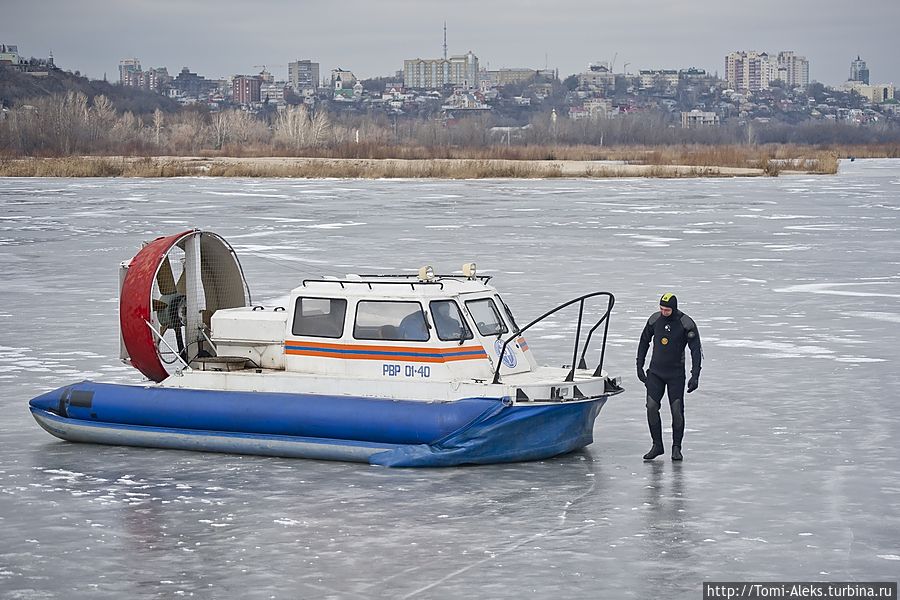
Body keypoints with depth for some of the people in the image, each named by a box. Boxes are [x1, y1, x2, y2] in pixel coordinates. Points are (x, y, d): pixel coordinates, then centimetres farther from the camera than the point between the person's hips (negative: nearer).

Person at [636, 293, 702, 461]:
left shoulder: (686, 323, -12)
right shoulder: (654, 319, -1)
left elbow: (696, 350, -9)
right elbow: (644, 341, 14)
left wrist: (695, 376, -16)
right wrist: (639, 366, 12)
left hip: (676, 374, -3)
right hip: (655, 372, 3)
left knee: (677, 411, -4)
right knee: (651, 407, -7)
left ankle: (676, 447, 9)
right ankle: (657, 445, 5)